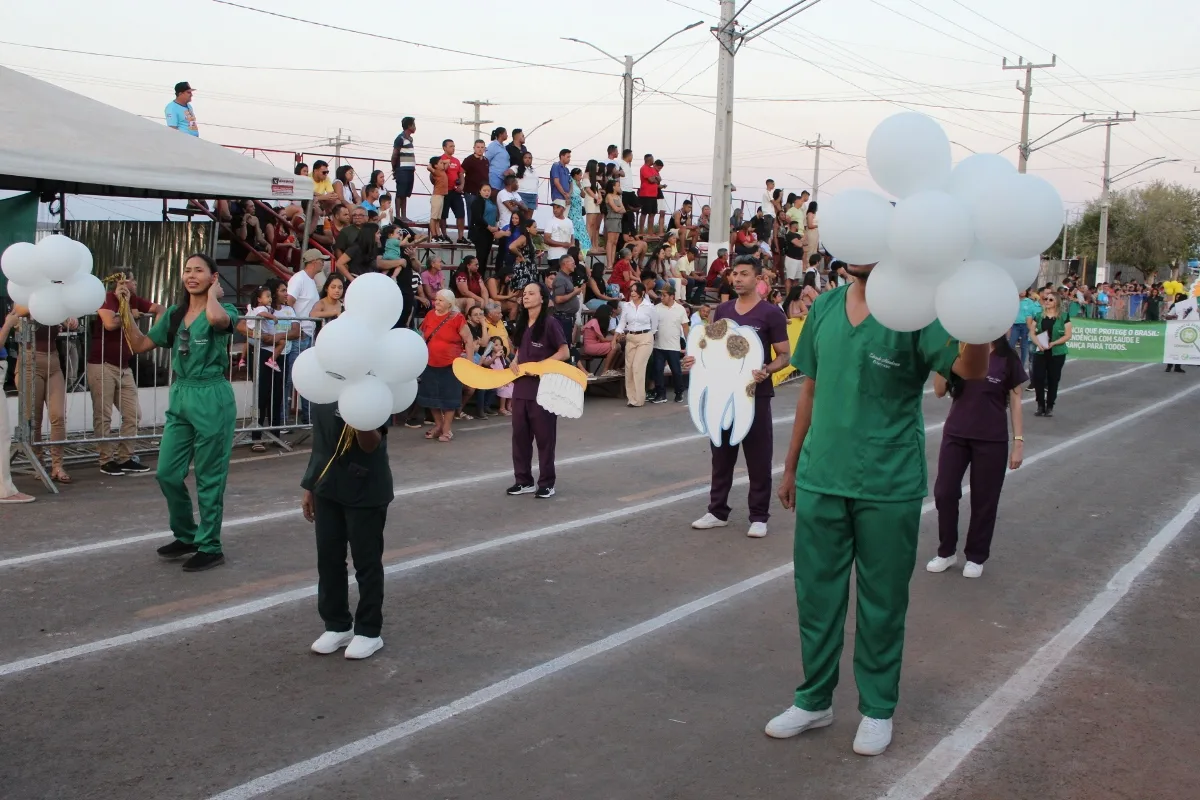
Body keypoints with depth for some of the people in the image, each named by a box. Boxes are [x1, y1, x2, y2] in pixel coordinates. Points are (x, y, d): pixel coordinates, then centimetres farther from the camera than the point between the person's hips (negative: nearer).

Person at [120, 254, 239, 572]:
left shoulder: (224, 310, -6)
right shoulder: (175, 313, 10)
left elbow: (217, 319, -33)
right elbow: (140, 345, 12)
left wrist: (212, 293, -13)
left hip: (212, 398, -6)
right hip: (179, 396, 6)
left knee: (209, 478, 2)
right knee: (167, 474, 9)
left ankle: (210, 547, 14)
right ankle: (187, 536, 28)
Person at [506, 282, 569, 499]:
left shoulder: (549, 323, -10)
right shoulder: (522, 323, 11)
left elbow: (564, 352, -11)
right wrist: (515, 362, 1)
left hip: (543, 388, -7)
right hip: (521, 387, 7)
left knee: (544, 437, 2)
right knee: (520, 435, 10)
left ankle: (547, 483, 11)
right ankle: (524, 481, 20)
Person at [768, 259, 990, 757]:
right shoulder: (825, 308, 4)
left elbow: (970, 369, -24)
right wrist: (792, 467, 14)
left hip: (889, 486, -4)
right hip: (821, 480, 4)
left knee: (882, 602, 11)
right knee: (816, 594, 14)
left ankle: (877, 708, 29)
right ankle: (814, 700, 32)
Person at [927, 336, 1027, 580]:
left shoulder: (1007, 359, -6)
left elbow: (1015, 400, -2)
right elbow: (940, 392, -2)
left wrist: (1019, 441, -5)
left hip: (992, 440, -2)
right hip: (955, 435, 2)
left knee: (984, 498, 6)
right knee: (944, 492, 3)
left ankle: (976, 557, 22)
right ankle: (947, 551, 21)